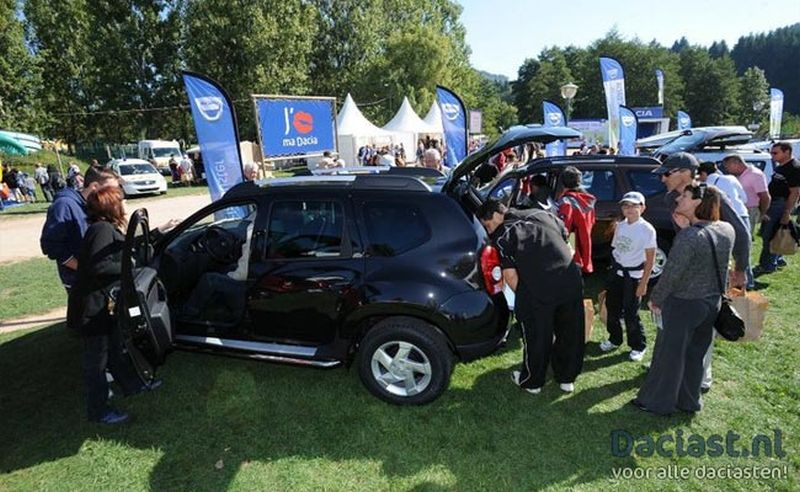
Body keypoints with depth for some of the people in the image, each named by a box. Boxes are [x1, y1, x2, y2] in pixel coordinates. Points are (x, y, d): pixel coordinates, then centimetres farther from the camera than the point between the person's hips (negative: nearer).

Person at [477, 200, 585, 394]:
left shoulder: (503, 236, -2)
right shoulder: (542, 214, 15)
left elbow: (510, 275, -9)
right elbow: (567, 245, 20)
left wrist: (521, 296, 6)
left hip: (538, 290, -5)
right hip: (572, 281, 6)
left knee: (536, 337, 13)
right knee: (570, 333, 20)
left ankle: (532, 382, 32)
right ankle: (567, 378, 38)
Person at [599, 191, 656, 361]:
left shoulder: (647, 229, -14)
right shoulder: (620, 226, 3)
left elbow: (650, 259, -12)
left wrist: (643, 283, -12)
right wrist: (613, 269, 9)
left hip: (633, 275, -6)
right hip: (616, 272, 6)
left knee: (631, 313, 1)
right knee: (612, 308, 13)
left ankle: (638, 346, 22)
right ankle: (614, 339, 33)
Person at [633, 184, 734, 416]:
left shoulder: (688, 236, -25)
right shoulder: (727, 230, -4)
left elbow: (671, 274, -21)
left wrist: (655, 299, -6)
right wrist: (687, 229, -1)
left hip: (683, 304, -7)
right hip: (713, 302, 7)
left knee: (669, 354, 10)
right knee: (695, 354, 22)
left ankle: (658, 402, 26)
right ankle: (689, 400, 38)